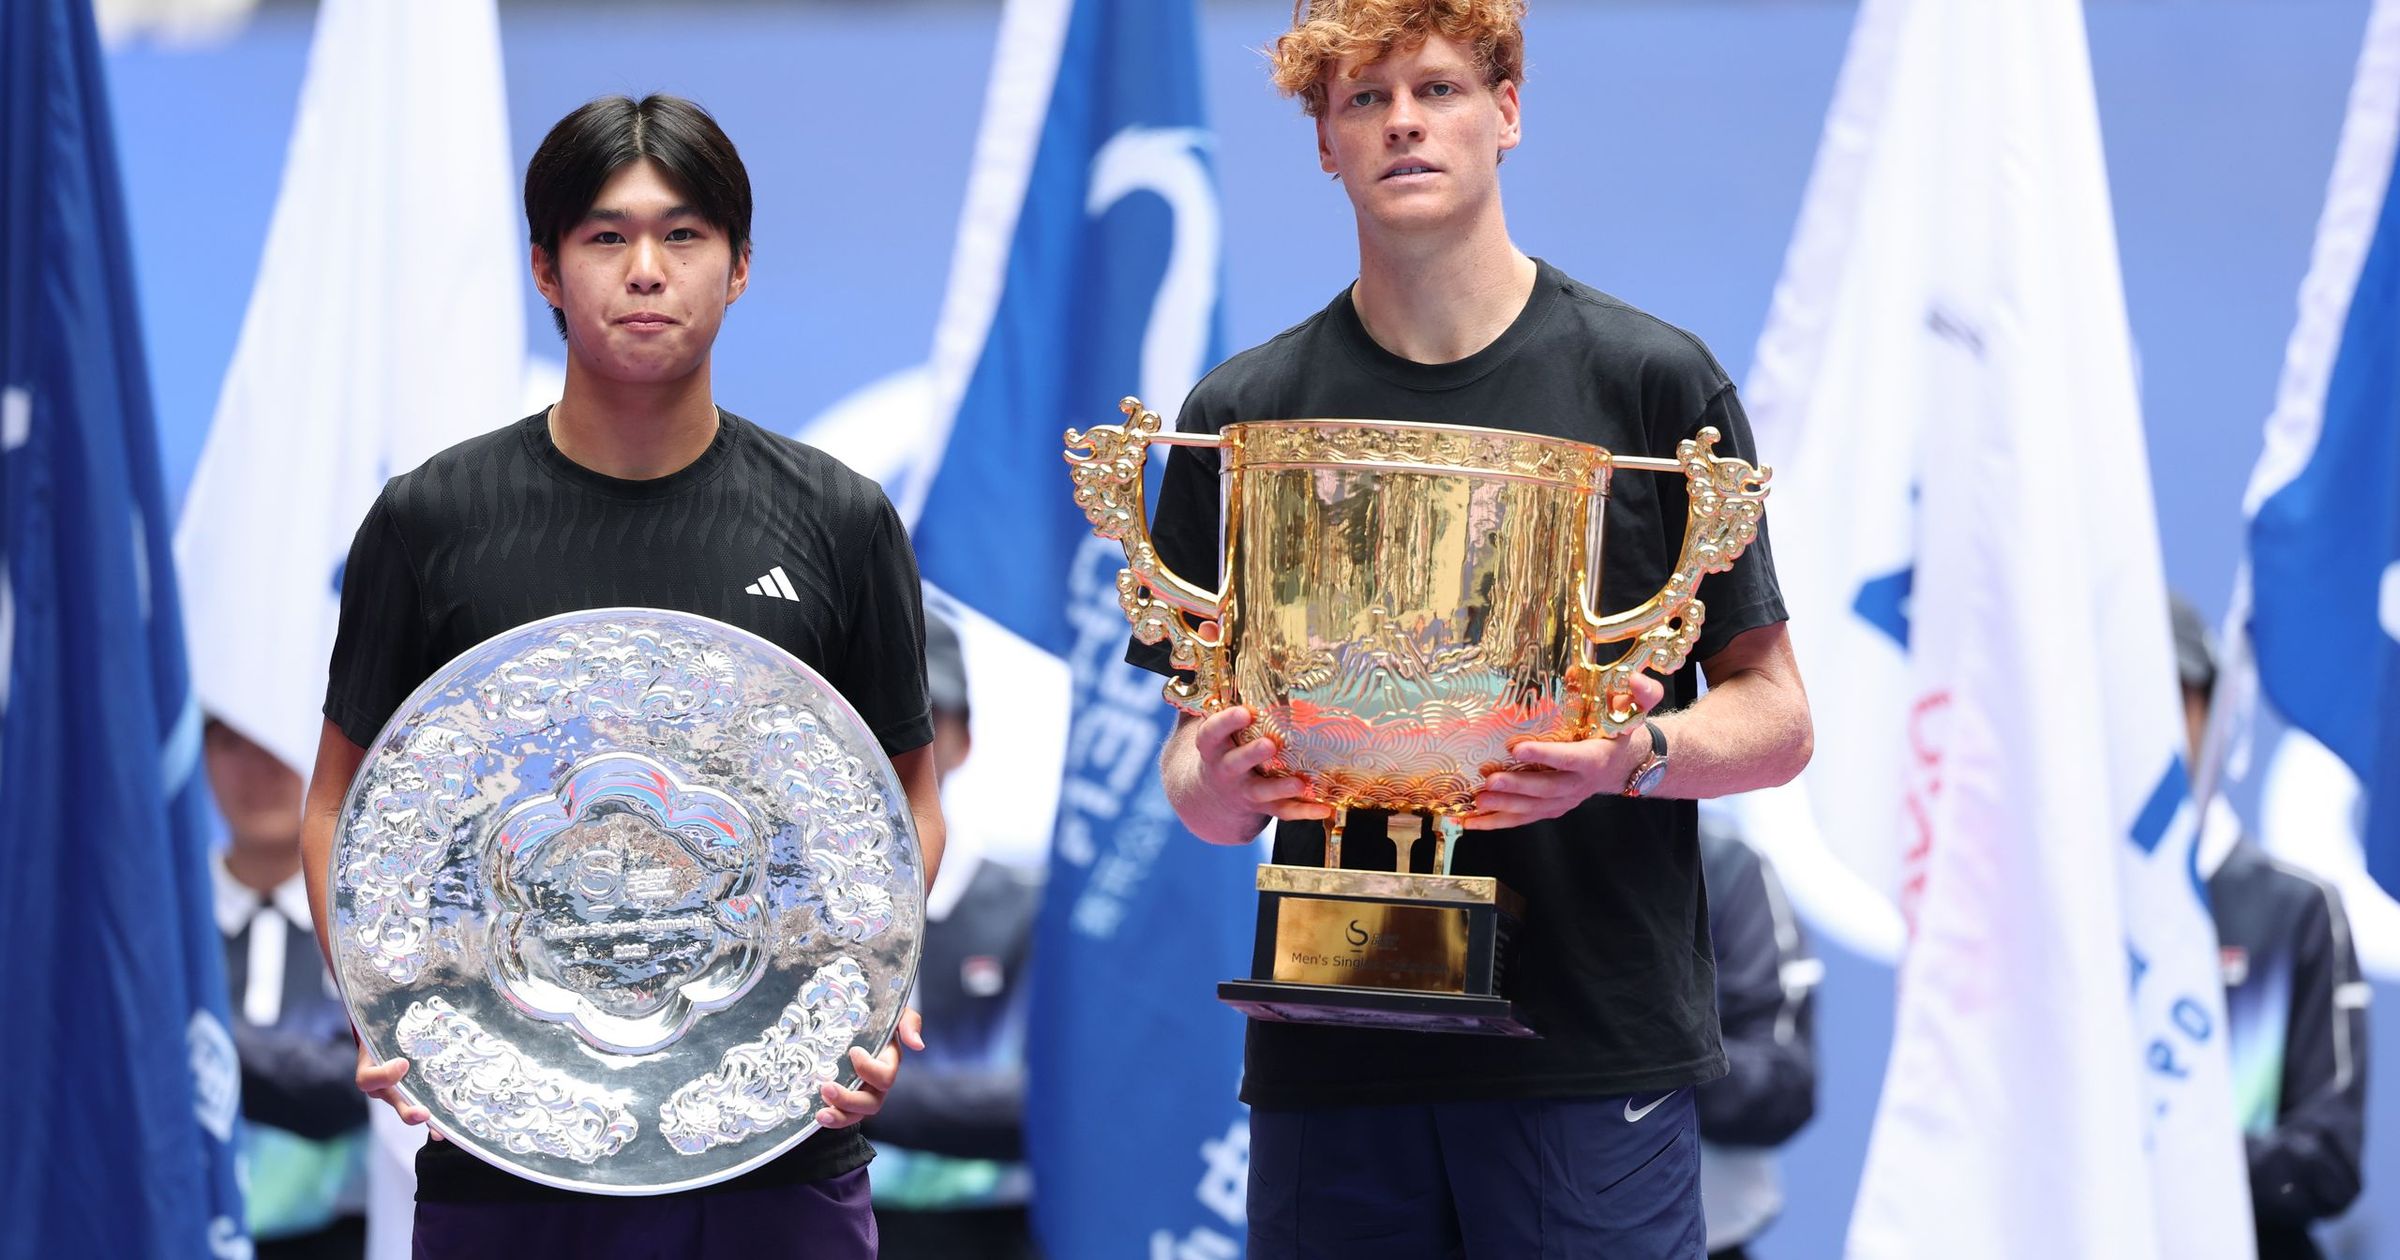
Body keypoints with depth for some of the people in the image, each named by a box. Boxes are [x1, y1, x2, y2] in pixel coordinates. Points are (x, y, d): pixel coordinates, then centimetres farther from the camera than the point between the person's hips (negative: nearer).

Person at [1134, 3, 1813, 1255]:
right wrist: (1219, 785, -12)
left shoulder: (1650, 380, 3)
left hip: (1595, 1049, -2)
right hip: (1329, 1054, 2)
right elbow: (1194, 762, 12)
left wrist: (1638, 759, -16)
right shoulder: (1245, 413, 9)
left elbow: (1775, 716, 5)